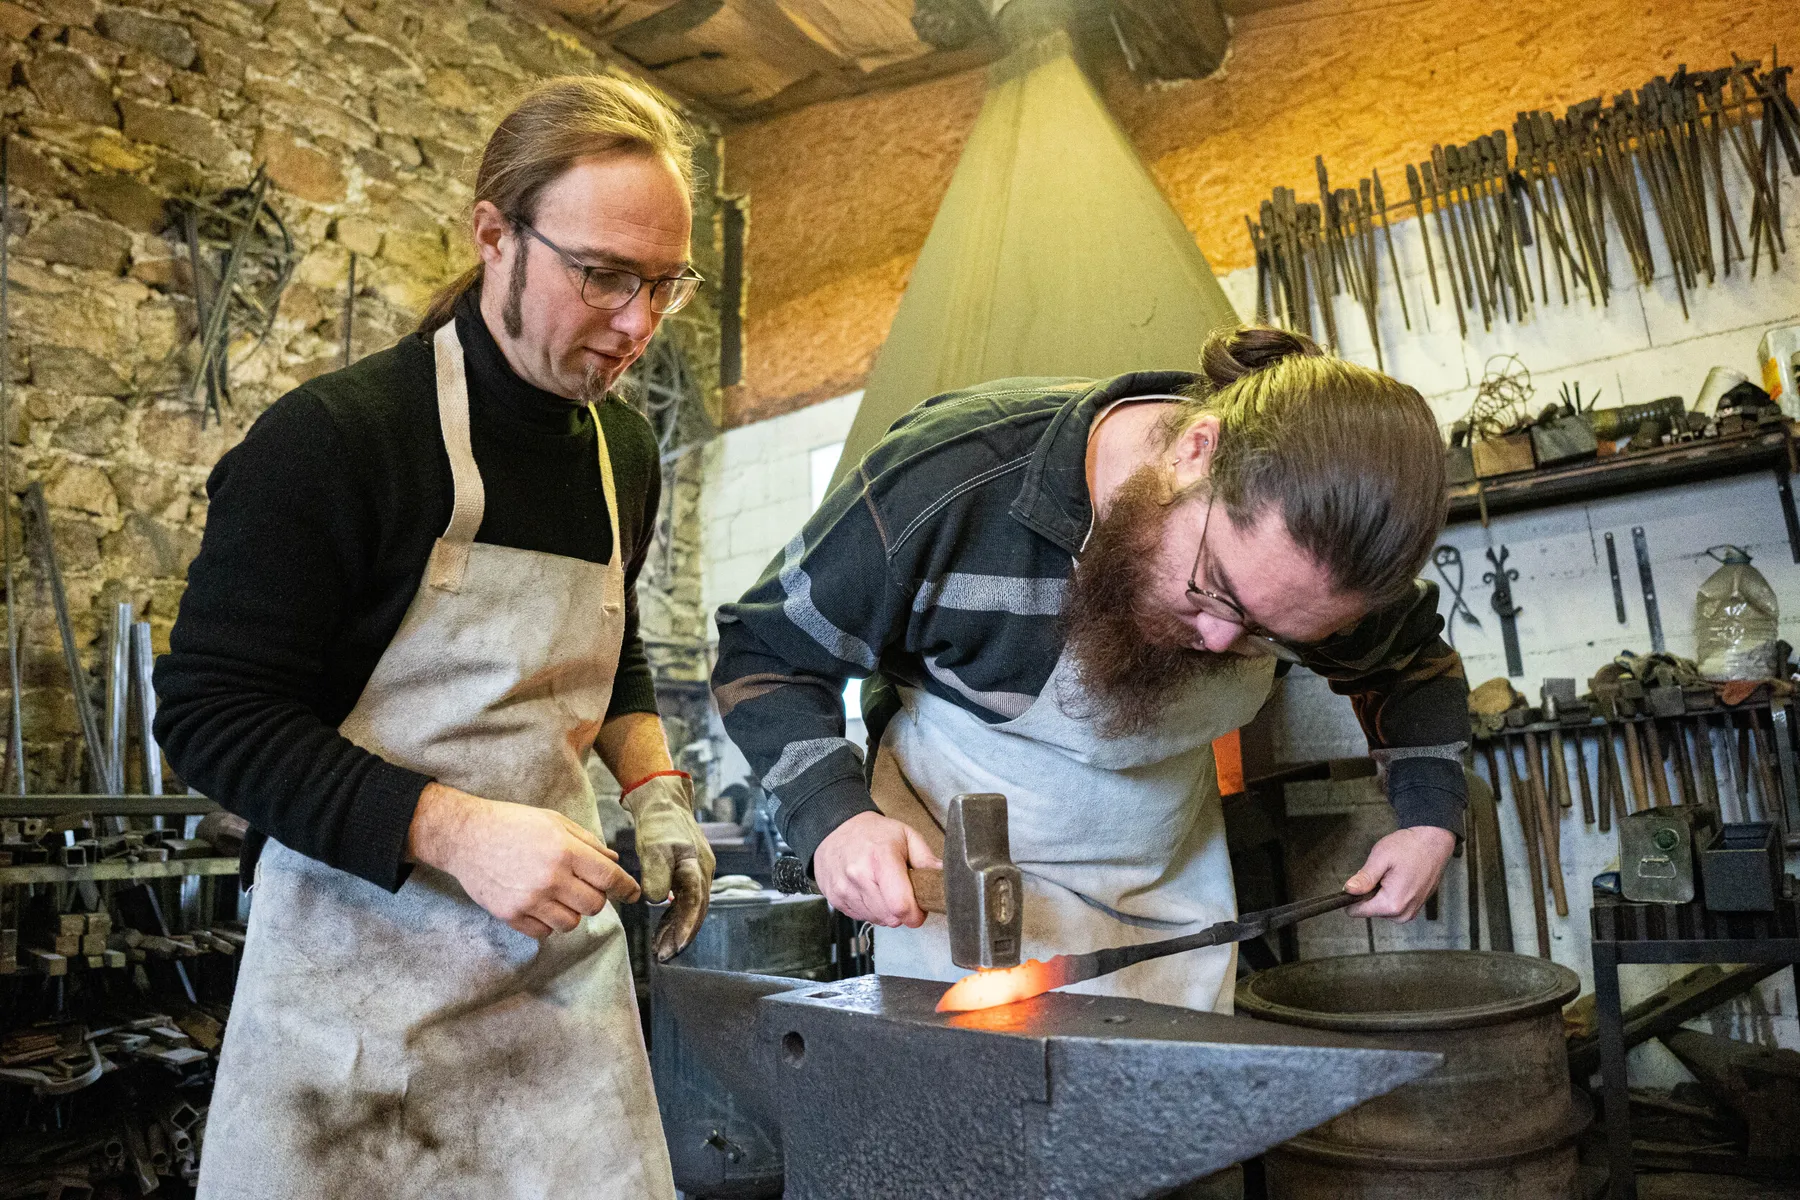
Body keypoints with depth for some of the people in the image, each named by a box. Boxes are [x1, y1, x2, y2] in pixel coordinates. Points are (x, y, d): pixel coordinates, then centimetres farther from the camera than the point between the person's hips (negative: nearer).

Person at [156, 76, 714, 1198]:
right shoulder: (332, 437, -14)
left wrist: (654, 789, 3)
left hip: (562, 949, 5)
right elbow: (212, 712, -13)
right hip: (363, 950, -4)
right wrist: (453, 829, -24)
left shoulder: (626, 452, 5)